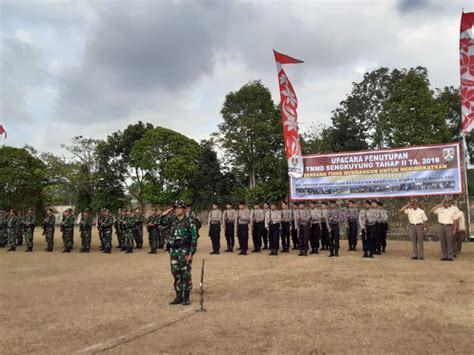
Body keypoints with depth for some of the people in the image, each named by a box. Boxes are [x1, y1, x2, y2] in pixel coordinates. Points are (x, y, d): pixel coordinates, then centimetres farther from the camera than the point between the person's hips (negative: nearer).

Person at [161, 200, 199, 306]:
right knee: (176, 274, 9)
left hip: (185, 250, -5)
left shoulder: (189, 222, -9)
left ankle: (186, 298, 13)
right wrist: (169, 210, 0)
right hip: (174, 251, 5)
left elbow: (194, 238, -10)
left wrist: (191, 253, -15)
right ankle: (179, 297, 20)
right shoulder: (172, 220, 8)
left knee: (186, 275, 1)